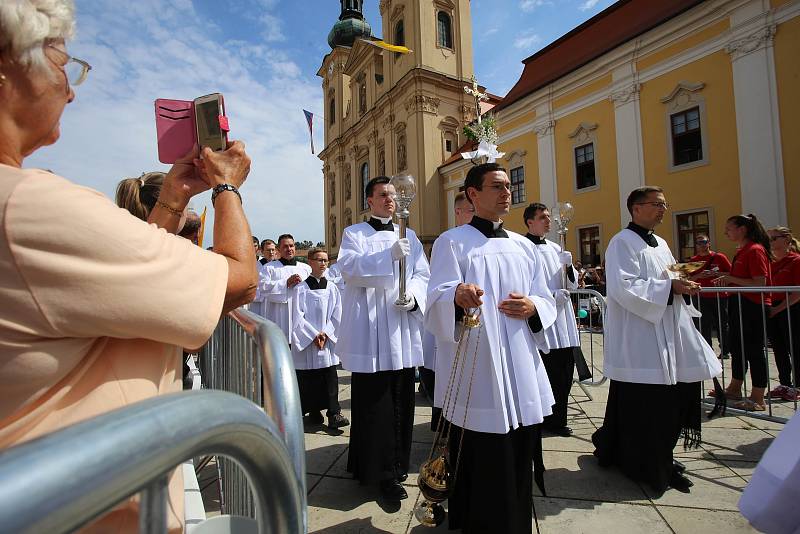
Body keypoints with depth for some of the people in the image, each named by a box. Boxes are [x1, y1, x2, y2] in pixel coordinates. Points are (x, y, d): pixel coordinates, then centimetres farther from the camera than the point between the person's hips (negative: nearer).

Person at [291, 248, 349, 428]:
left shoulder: (332, 289, 7)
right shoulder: (301, 289, -1)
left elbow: (336, 315, 5)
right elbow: (298, 316, -5)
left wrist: (325, 334, -8)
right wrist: (314, 335, -12)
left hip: (328, 341, 2)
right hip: (306, 340, -1)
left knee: (330, 378, -3)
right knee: (309, 379, 5)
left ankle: (334, 414, -1)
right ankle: (313, 412, 20)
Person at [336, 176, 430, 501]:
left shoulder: (409, 236, 17)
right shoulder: (354, 234, 6)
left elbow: (423, 273, 8)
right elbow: (349, 267, -12)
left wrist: (413, 295, -13)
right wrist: (389, 255, -24)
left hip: (403, 330, 4)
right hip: (370, 332, -3)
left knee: (401, 401, 10)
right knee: (375, 404, 1)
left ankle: (397, 463, 28)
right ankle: (382, 471, 15)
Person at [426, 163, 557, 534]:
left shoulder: (523, 246, 14)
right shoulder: (452, 242, -3)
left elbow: (547, 300, 16)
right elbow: (437, 303, -14)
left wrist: (533, 307, -7)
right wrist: (457, 296, -36)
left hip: (521, 372, 6)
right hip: (476, 374, -5)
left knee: (519, 461, 15)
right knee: (481, 464, 2)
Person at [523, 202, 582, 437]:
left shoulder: (555, 248, 16)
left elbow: (573, 284, 16)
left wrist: (568, 266, -2)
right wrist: (551, 295, -19)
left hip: (564, 323, 7)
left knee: (565, 375, 12)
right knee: (551, 376, 0)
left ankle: (556, 419, 28)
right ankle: (551, 420, 19)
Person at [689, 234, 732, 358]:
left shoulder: (719, 257, 1)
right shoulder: (693, 260, 5)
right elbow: (688, 279, 4)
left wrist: (716, 273, -15)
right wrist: (699, 275, -14)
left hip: (720, 297, -1)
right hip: (702, 298, 1)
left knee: (722, 325, 8)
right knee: (704, 327, 2)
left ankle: (725, 350, 22)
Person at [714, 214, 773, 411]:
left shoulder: (755, 250, -15)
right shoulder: (741, 251, 13)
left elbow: (759, 283, -21)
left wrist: (731, 279, -18)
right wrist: (727, 279, 6)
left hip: (753, 306, -10)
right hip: (738, 304, 10)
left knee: (754, 350, -1)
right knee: (737, 348, 17)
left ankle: (758, 400, 9)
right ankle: (734, 389, 30)